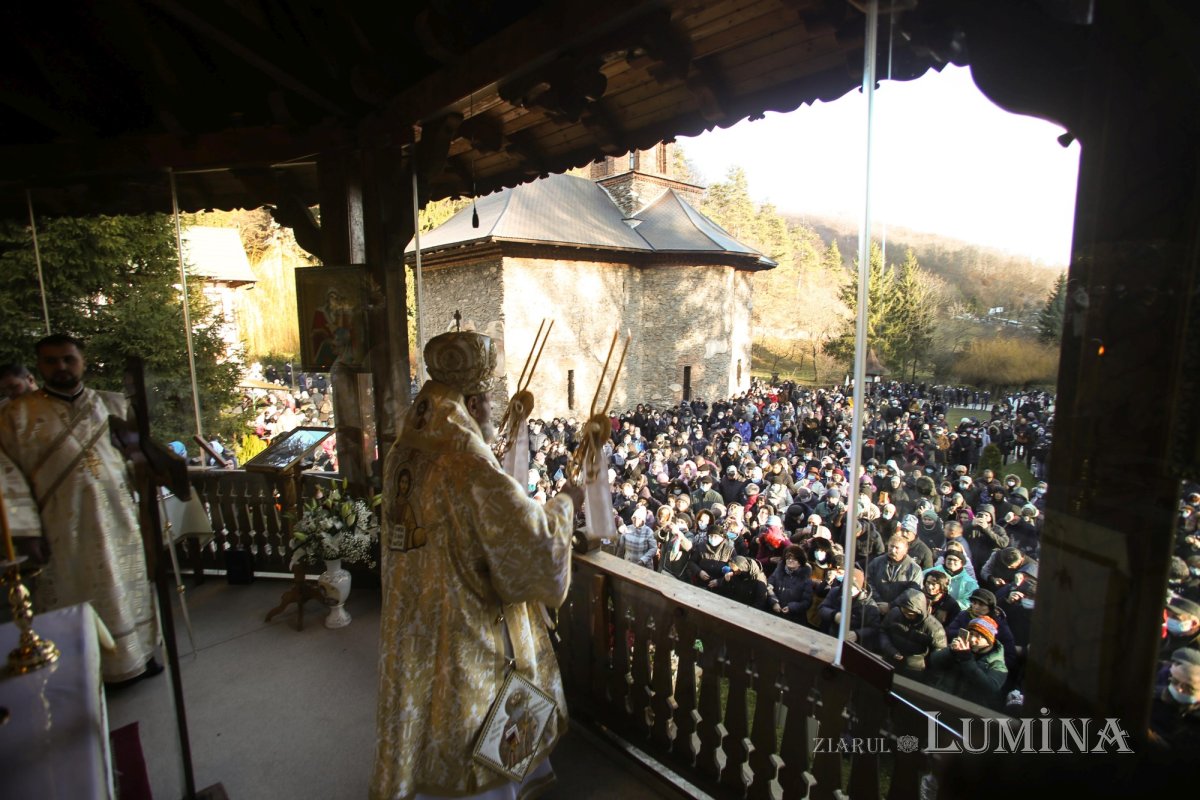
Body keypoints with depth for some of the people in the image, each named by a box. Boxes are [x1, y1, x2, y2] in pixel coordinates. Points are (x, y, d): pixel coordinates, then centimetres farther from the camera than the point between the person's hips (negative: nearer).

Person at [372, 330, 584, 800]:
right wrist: (564, 503, -8)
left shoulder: (403, 452, -4)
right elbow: (533, 540, -26)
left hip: (412, 624, 8)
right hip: (465, 632, -7)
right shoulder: (470, 466, -30)